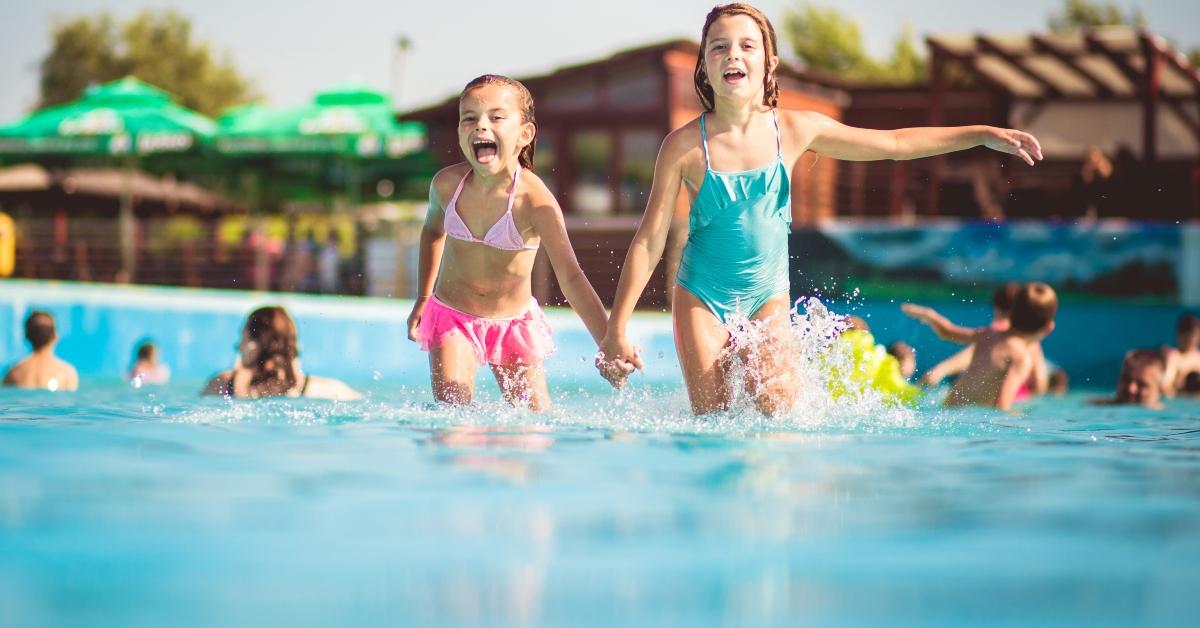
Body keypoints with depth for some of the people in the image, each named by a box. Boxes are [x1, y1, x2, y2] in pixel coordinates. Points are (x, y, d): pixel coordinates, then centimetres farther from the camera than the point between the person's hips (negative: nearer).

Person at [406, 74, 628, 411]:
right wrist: (422, 299, 14)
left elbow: (571, 276, -29)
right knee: (452, 405, -17)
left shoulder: (534, 200, -24)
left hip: (515, 321, -1)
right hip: (452, 316, 1)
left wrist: (609, 343, -38)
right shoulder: (447, 184, -13)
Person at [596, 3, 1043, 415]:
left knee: (777, 402, -21)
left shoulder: (796, 129, -6)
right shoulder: (685, 145, -14)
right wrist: (617, 327, -12)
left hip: (767, 296, 2)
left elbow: (893, 144, 5)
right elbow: (650, 240, -9)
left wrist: (984, 135, 4)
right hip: (701, 295, -2)